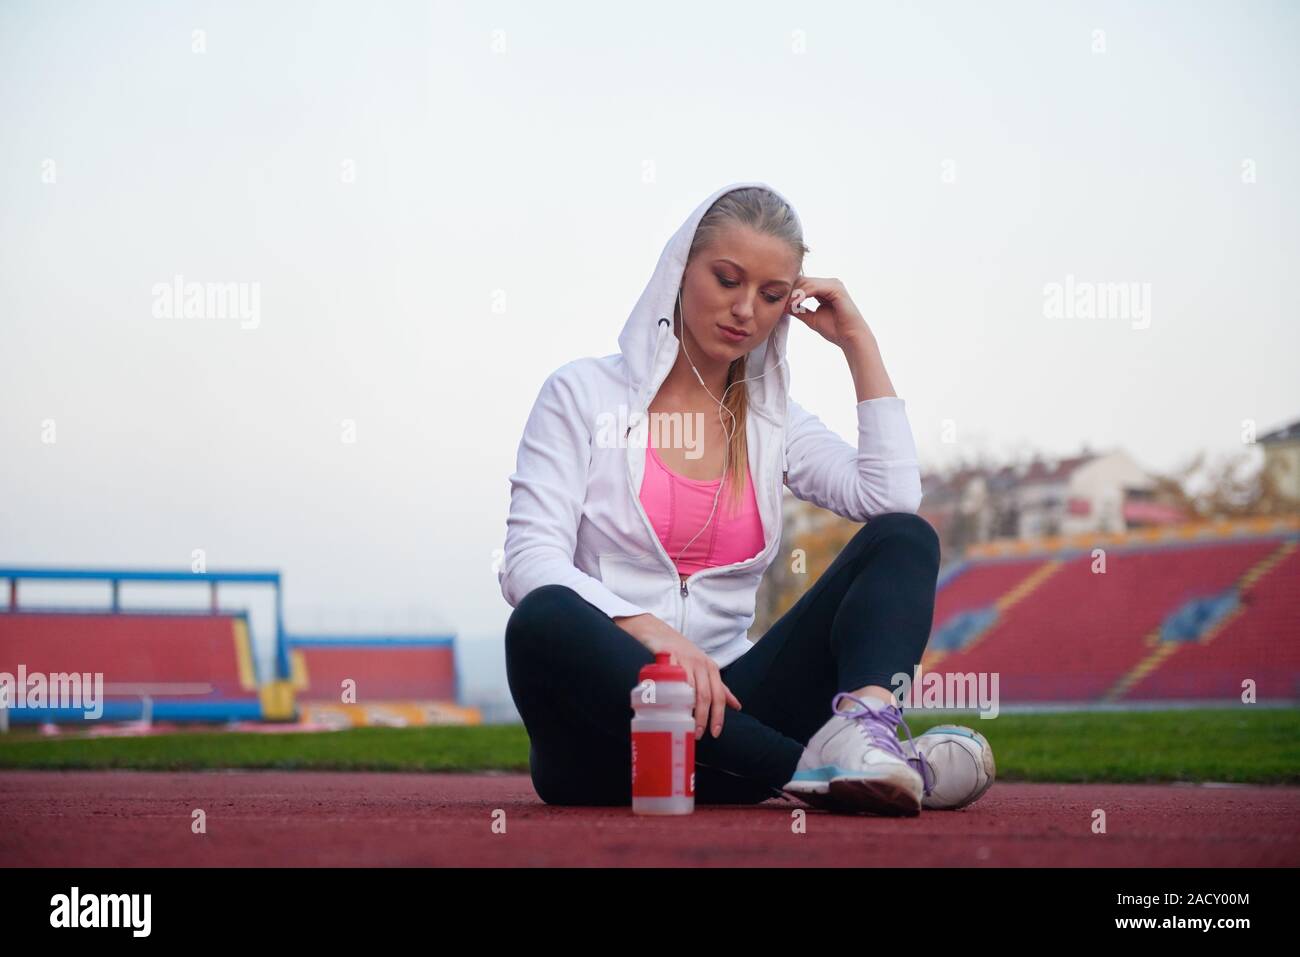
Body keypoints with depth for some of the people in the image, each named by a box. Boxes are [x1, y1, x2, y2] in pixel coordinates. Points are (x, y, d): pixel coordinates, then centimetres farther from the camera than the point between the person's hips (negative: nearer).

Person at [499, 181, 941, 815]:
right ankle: (811, 769, -36)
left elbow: (895, 499, -2)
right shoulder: (583, 394, 5)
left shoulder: (773, 422, 16)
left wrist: (859, 345, 4)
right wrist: (651, 633, -25)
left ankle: (864, 728, -43)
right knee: (547, 621, -37)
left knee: (904, 541, -10)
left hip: (720, 710, 4)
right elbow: (528, 562, -8)